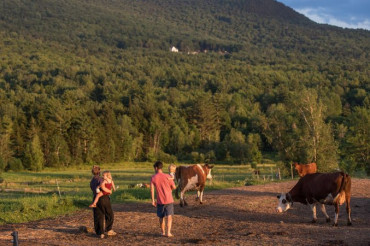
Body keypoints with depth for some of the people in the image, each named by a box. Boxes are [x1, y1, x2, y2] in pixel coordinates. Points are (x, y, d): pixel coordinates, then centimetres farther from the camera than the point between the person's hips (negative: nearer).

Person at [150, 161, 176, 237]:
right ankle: (168, 232, -11)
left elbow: (152, 189, -8)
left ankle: (163, 232, 21)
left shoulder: (153, 177, -3)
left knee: (161, 217, 15)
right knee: (169, 216, 0)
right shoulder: (167, 176, -5)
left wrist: (153, 200, -2)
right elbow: (174, 187, -1)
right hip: (169, 200, -1)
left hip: (160, 201, 1)